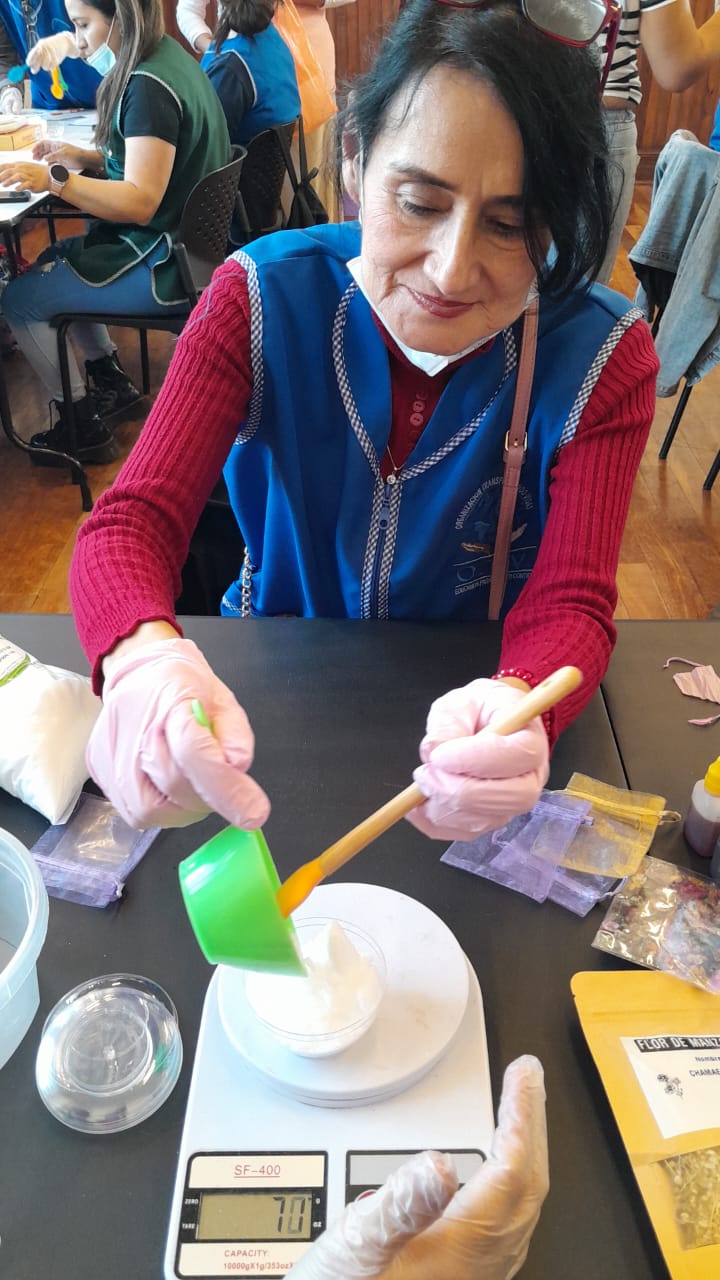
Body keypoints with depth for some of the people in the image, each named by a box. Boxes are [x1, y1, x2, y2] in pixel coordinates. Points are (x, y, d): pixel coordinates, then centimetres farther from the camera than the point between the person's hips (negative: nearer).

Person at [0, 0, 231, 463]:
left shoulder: (148, 87, -21)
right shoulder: (167, 58, 9)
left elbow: (140, 201, -26)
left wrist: (54, 179, -25)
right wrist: (82, 158, 8)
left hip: (168, 265, -10)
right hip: (180, 239, 10)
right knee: (51, 263, 24)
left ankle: (83, 428, 10)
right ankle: (111, 380, 27)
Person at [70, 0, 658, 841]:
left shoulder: (601, 357, -13)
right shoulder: (263, 299, -13)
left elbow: (571, 605, -18)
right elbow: (131, 522, -19)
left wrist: (516, 706, -43)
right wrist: (144, 659, -43)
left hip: (473, 717, 1)